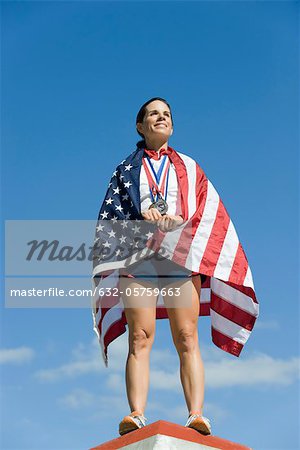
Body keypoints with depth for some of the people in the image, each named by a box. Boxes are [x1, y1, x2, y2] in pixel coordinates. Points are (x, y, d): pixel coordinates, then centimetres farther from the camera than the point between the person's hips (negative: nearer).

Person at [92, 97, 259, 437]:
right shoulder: (127, 167, 22)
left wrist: (179, 222, -8)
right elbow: (111, 210, 10)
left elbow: (209, 213, 11)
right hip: (137, 254, 0)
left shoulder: (189, 167, 22)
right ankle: (136, 416, -20)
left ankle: (196, 415, -18)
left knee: (187, 339, -11)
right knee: (139, 338, -13)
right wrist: (142, 217, -9)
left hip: (182, 256, 0)